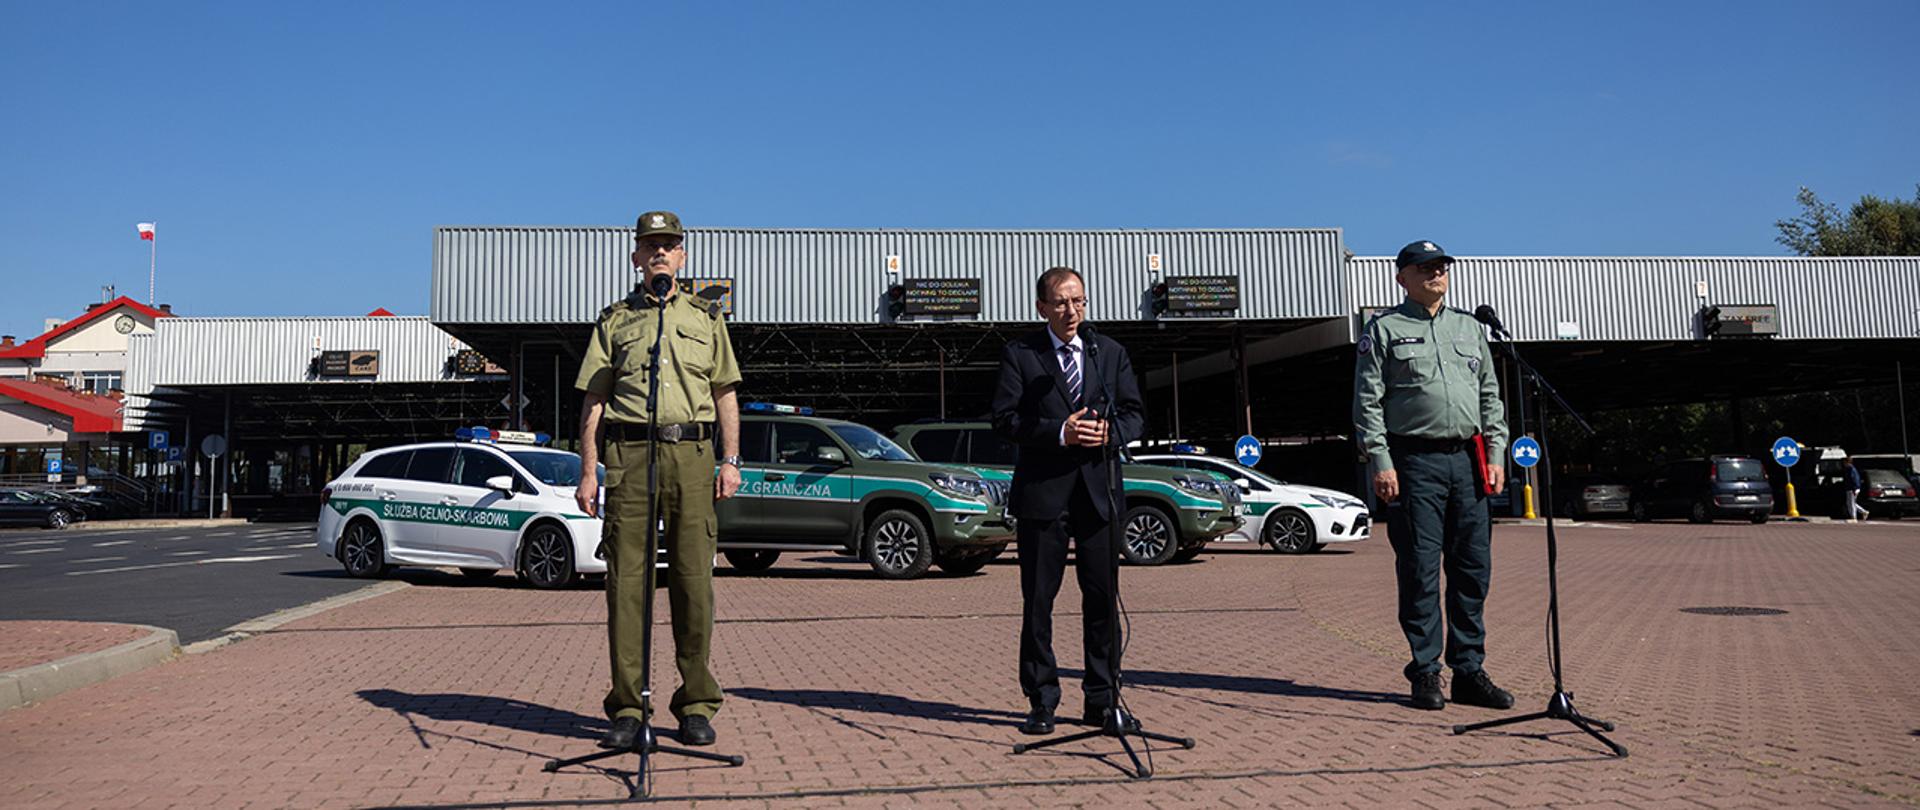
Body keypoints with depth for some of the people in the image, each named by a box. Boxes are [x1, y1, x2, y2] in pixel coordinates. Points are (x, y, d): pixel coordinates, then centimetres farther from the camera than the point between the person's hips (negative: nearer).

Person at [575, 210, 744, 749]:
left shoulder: (706, 318, 17)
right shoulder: (615, 320, 14)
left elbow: (725, 395, 14)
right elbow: (593, 401, 10)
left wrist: (731, 461, 3)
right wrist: (588, 471, 2)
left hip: (691, 452, 0)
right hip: (629, 453, 0)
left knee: (693, 578, -2)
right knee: (627, 580, -3)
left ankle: (697, 704, 6)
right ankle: (628, 708, 4)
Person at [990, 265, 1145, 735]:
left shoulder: (1110, 353, 14)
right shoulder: (1019, 354, 3)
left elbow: (1135, 414, 12)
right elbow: (1005, 419, -5)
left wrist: (1108, 432, -10)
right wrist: (1060, 432, -18)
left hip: (1099, 488, 3)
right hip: (1042, 490, -3)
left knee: (1103, 596, 5)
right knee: (1038, 600, 2)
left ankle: (1102, 700, 16)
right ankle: (1041, 702, 12)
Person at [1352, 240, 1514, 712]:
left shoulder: (1469, 328, 19)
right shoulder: (1383, 330, 4)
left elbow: (1490, 396, 19)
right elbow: (1368, 402, -2)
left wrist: (1495, 453, 8)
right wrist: (1380, 462, -11)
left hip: (1468, 462, 5)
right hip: (1415, 463, -5)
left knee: (1474, 568, 4)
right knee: (1420, 569, -3)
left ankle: (1469, 672, 12)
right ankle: (1425, 673, 5)